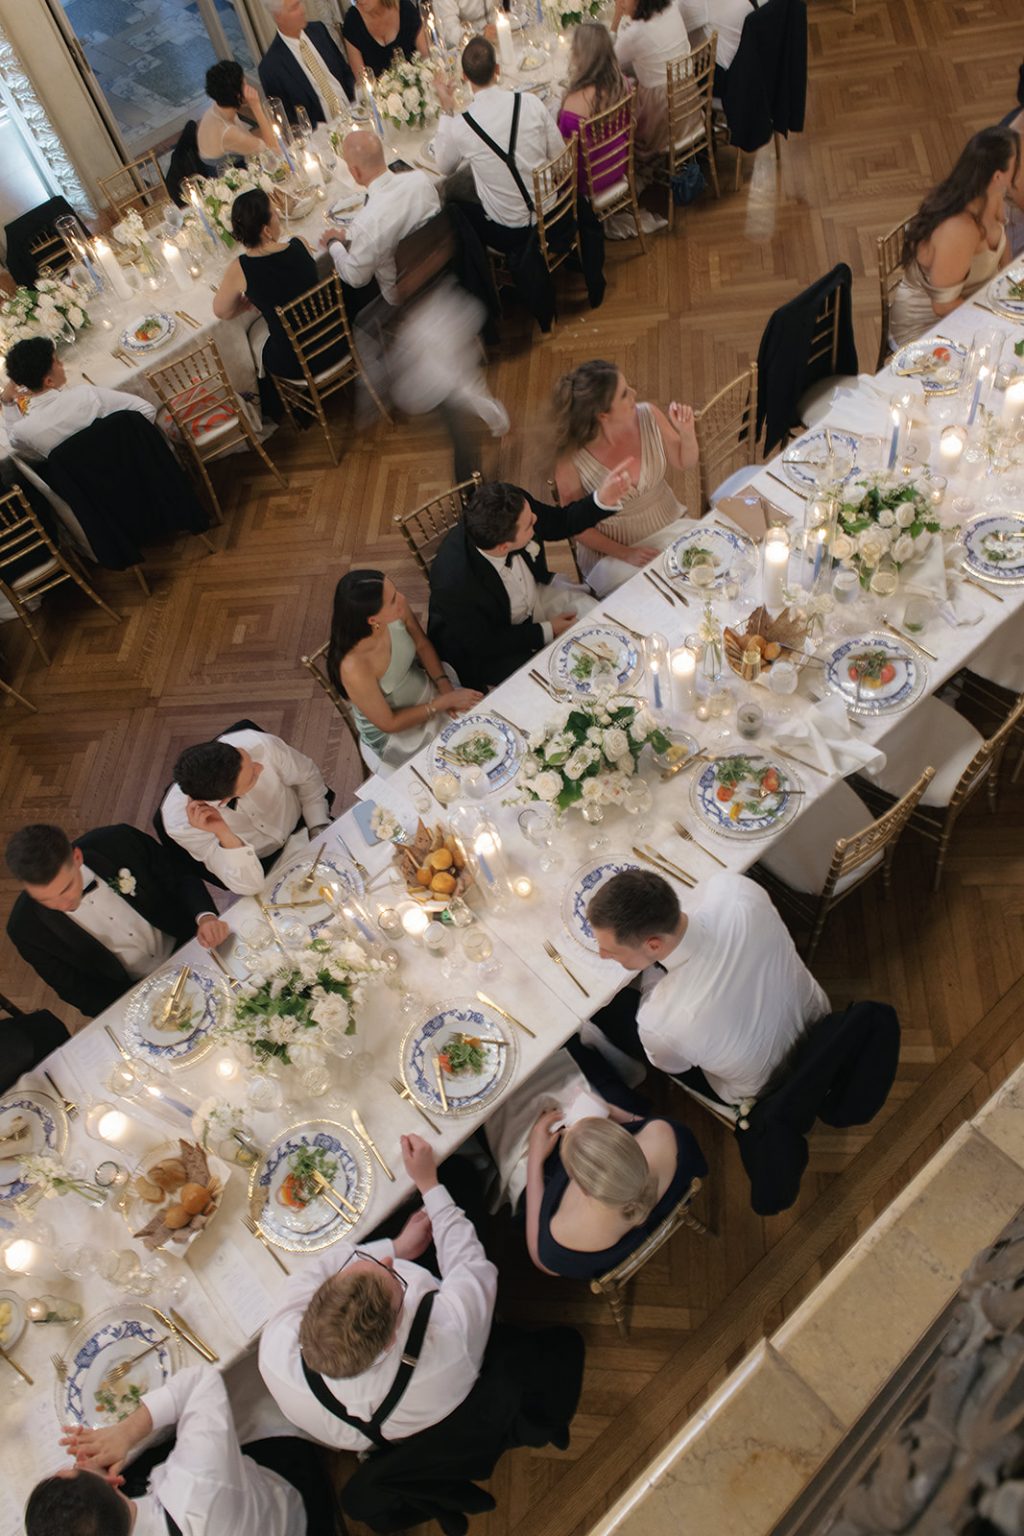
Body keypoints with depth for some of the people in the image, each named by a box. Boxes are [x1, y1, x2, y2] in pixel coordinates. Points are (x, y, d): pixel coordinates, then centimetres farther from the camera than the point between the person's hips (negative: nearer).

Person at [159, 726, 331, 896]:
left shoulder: (256, 743, -31)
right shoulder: (180, 822, -33)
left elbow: (307, 777, -9)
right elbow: (248, 886, -29)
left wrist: (320, 831, -15)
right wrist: (223, 834, -44)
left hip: (301, 827, 2)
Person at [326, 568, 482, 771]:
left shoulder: (397, 612, -23)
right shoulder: (354, 668, -38)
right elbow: (389, 723, -23)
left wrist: (445, 687, -12)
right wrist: (445, 701, -20)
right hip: (396, 732, -5)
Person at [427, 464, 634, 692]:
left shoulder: (515, 506, -25)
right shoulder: (454, 583, -40)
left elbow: (561, 522, -4)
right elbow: (482, 645, -24)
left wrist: (602, 500, -23)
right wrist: (547, 631, -18)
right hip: (489, 648, -6)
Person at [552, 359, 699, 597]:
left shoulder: (648, 416, -12)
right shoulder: (572, 463, -24)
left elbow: (685, 463, 5)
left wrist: (687, 432, -16)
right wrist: (625, 554, -15)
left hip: (669, 527, 5)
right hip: (612, 551, -5)